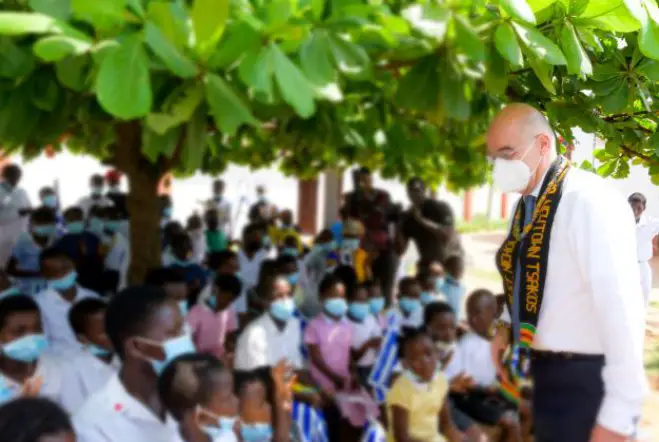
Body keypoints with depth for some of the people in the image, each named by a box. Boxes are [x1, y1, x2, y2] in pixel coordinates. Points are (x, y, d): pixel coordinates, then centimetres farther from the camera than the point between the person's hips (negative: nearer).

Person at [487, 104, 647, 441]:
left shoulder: (589, 201, -21)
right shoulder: (527, 203, 6)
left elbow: (622, 308, -25)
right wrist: (506, 325, 4)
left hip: (584, 380, -8)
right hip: (546, 372, 8)